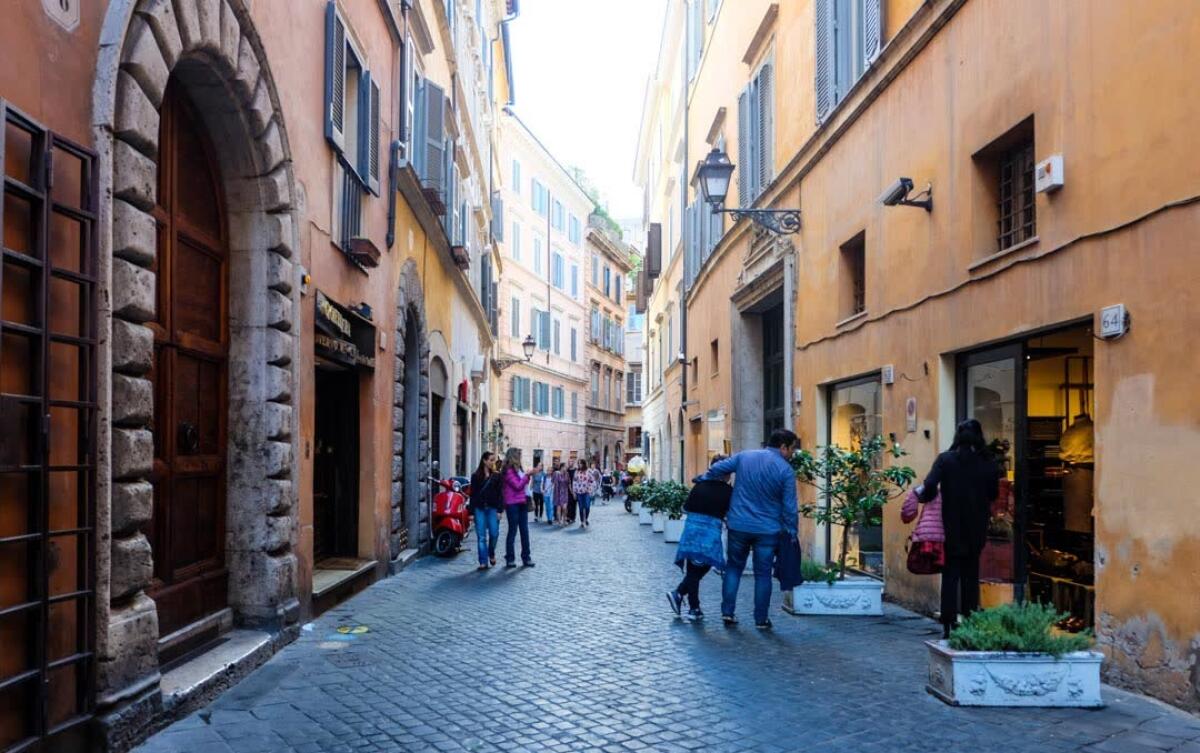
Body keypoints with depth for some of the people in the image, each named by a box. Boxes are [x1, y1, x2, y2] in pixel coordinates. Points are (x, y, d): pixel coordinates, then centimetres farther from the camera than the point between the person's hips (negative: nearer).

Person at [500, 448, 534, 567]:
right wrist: (528, 475, -13)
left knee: (524, 531, 7)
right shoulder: (508, 471, -11)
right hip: (512, 504, -7)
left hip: (522, 503, 7)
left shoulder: (519, 469, 13)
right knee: (512, 531, -2)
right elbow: (517, 485, -17)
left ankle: (526, 557, 13)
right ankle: (510, 559, 6)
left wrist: (528, 476, 7)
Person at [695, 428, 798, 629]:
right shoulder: (785, 470, -9)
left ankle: (727, 612, 12)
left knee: (734, 568, 16)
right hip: (767, 530, -2)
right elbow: (789, 506, -8)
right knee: (763, 574, 8)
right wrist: (791, 532, 2)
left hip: (738, 526, 3)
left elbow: (716, 469, 10)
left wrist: (702, 479, 29)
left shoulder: (744, 457, 1)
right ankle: (761, 619, 13)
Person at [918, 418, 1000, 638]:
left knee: (950, 575, 5)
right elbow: (993, 494, 5)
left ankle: (949, 625, 1)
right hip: (976, 529, 2)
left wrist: (921, 494, 1)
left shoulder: (945, 459, -8)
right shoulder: (987, 463, -2)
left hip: (952, 528, -2)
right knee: (971, 575, 14)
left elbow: (930, 486, -18)